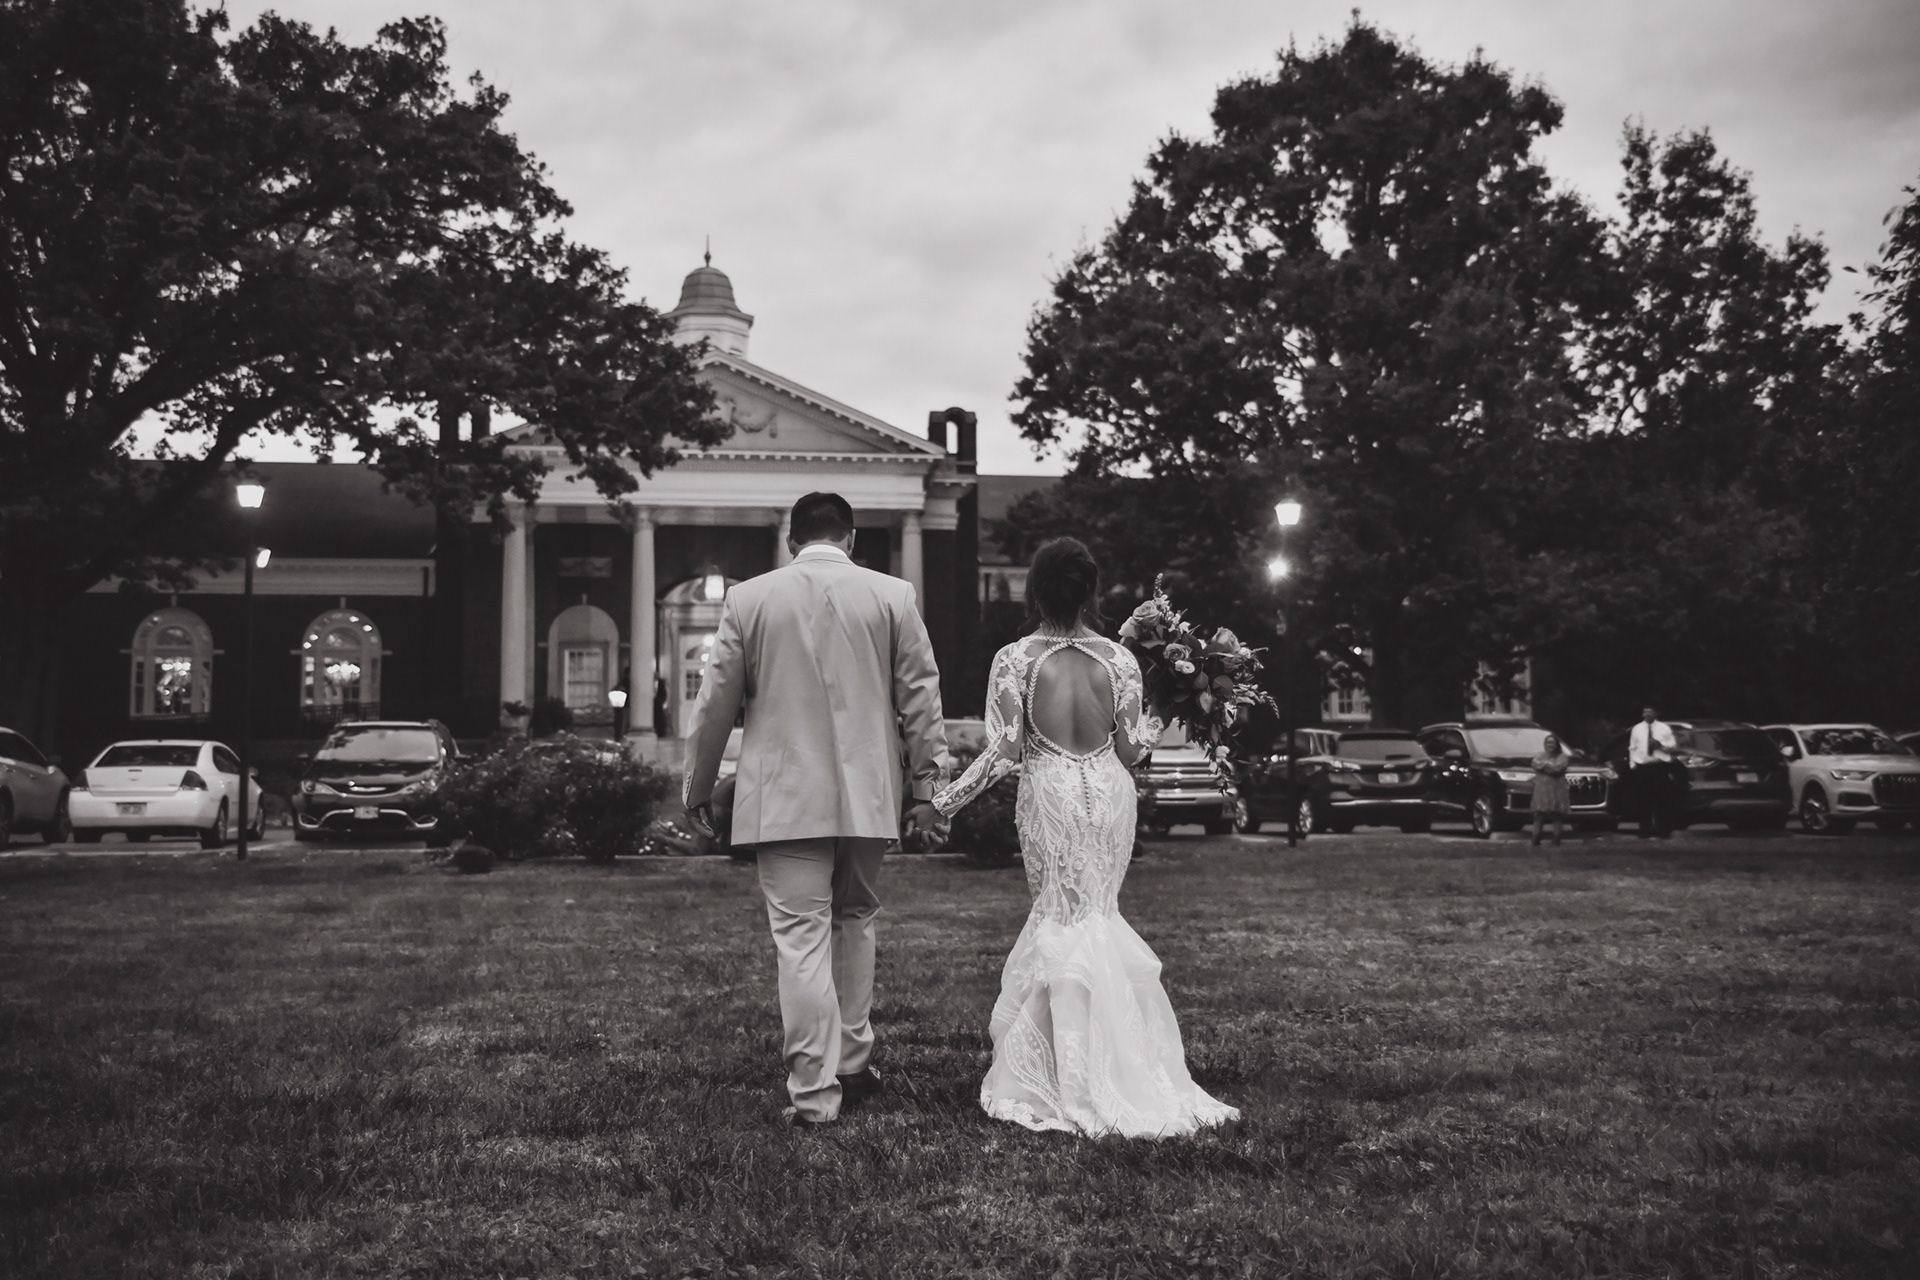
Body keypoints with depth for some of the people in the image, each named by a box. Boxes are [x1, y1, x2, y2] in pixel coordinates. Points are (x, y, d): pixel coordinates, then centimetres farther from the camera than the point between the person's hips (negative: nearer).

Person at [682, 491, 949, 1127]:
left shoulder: (747, 599, 1)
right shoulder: (892, 596, 3)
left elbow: (715, 702, 5)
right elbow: (920, 696, 4)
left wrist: (698, 787, 14)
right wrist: (927, 782, 9)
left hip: (784, 797, -2)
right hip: (868, 796, 2)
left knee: (801, 936, -3)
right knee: (854, 921, 18)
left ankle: (815, 1091, -5)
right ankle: (853, 1066, 22)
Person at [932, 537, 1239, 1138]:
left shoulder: (1015, 659, -9)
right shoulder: (1119, 659, -2)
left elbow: (1004, 751, -11)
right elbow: (1130, 750, 1)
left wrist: (946, 799, -2)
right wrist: (1157, 725, 22)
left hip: (1050, 796, -2)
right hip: (1109, 793, 2)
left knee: (1061, 915, 9)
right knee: (1096, 914, 14)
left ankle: (1073, 1076, 10)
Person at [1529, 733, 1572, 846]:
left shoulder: (1562, 757, 5)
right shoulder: (1540, 756, 15)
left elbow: (1558, 767, -13)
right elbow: (1536, 764, -5)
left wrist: (1545, 764, -3)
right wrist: (1551, 766, -13)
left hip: (1557, 791, -2)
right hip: (1541, 790, 2)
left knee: (1557, 817, -1)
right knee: (1538, 816, -3)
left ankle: (1556, 841, 5)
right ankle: (1535, 842, -4)